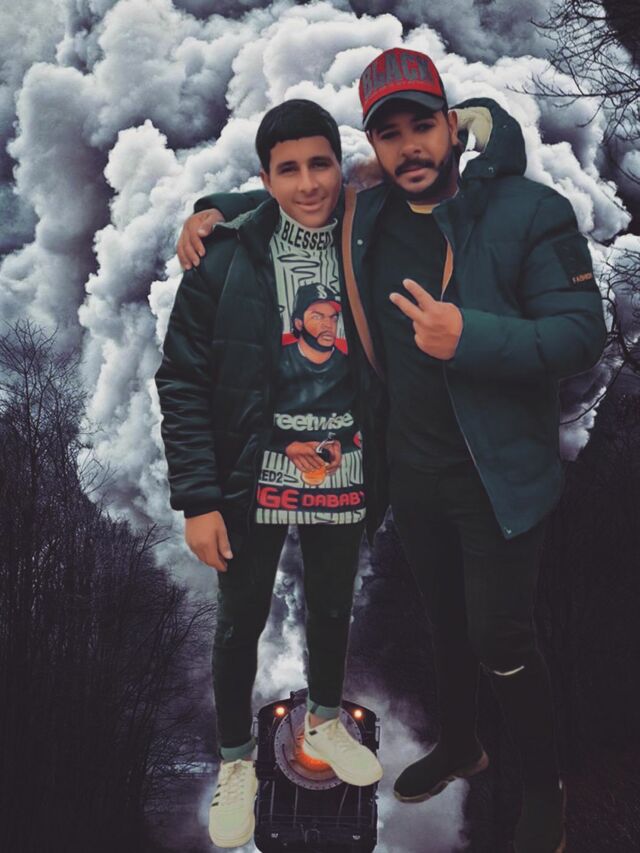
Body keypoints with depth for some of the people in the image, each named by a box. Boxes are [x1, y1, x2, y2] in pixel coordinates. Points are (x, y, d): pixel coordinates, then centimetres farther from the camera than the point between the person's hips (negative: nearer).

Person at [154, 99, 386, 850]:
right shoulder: (225, 260, -10)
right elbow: (182, 382, -10)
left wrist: (382, 477, -1)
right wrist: (198, 498, -15)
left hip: (341, 478, 3)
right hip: (254, 481, -2)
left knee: (332, 610, 21)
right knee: (240, 624, 12)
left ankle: (324, 724, 48)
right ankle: (236, 762, 36)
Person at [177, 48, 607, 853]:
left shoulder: (530, 211, -13)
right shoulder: (364, 215, 2)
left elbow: (582, 331, -18)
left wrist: (469, 338, -31)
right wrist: (216, 209, 2)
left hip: (497, 475, -5)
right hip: (412, 470, 5)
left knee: (501, 640, 2)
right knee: (446, 619, 22)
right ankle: (459, 743, 47)